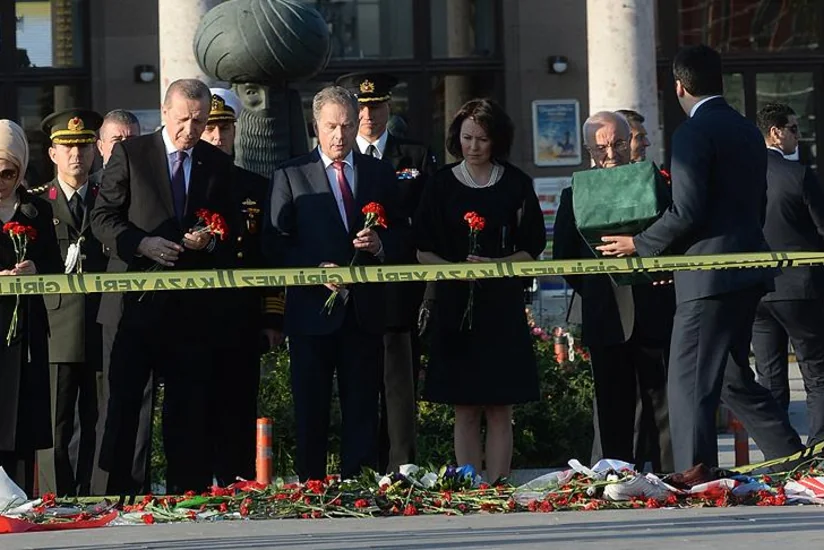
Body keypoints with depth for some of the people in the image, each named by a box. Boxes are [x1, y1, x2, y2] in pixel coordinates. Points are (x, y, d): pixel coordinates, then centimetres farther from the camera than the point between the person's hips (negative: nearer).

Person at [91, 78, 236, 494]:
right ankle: (116, 489, 3)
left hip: (193, 304, 3)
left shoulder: (219, 165, 11)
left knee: (188, 406, 5)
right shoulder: (130, 154, 2)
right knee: (122, 401, -3)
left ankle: (186, 494, 11)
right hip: (135, 301, -2)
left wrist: (211, 241, -8)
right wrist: (143, 244, -16)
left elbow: (230, 230, 14)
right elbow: (103, 218, -1)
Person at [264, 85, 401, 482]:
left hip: (364, 310, 2)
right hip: (313, 309, -2)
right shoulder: (291, 175, 3)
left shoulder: (380, 174, 13)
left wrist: (380, 244, -8)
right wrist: (316, 269, -15)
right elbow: (275, 243, -2)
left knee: (362, 407, 3)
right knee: (310, 409, 1)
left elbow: (400, 234, 14)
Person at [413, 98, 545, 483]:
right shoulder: (442, 184, 5)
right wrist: (456, 267, -14)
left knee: (499, 410, -2)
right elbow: (423, 251, 4)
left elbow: (531, 250, 5)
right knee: (465, 411, 0)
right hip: (455, 304, 0)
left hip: (502, 306, 0)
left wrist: (493, 264, -12)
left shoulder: (516, 184, 4)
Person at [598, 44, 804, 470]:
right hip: (748, 275, 9)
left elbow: (687, 212, -18)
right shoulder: (748, 131, 16)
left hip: (711, 278, -9)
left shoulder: (694, 132, -11)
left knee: (690, 386, -8)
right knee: (733, 377, 19)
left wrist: (640, 244, -3)